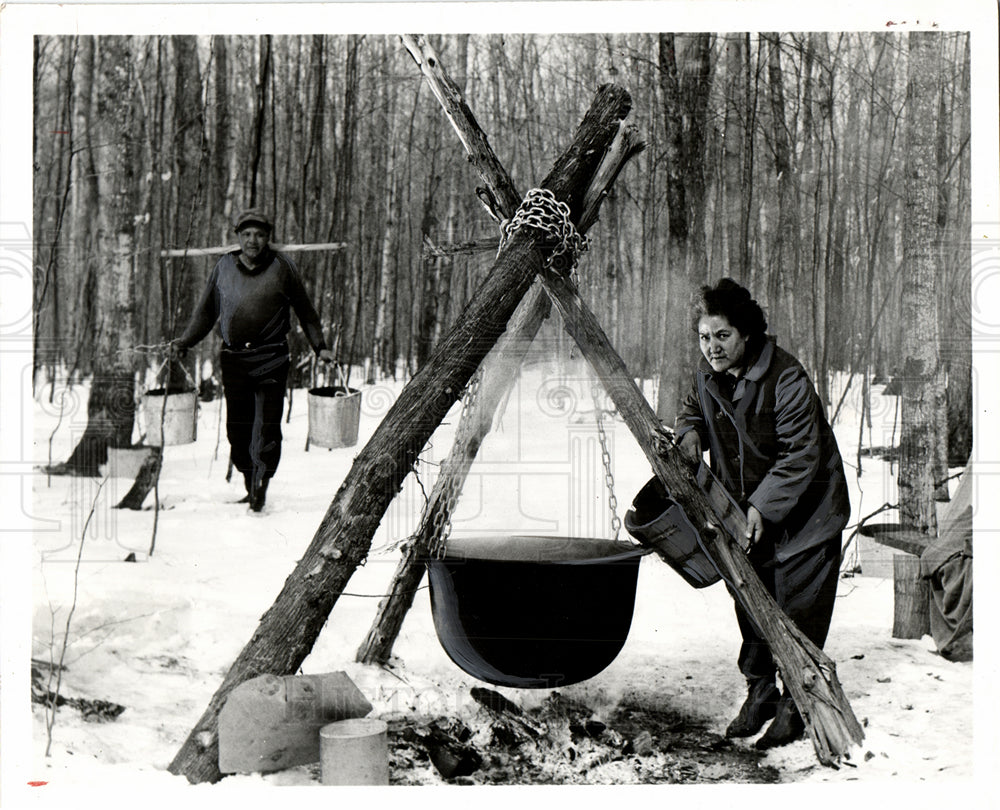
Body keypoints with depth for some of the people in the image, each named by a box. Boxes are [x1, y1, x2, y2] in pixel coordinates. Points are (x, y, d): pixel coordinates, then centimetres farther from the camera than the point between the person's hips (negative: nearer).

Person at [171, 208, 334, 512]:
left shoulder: (282, 267, 2)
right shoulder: (224, 267, 9)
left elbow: (305, 311, 11)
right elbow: (206, 312, 18)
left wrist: (319, 346, 7)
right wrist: (184, 342, 8)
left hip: (270, 359, -3)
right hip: (233, 358, 3)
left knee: (267, 425, -11)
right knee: (237, 427, 5)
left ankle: (261, 482, -11)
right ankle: (250, 486, 15)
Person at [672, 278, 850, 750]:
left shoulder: (786, 379, -24)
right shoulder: (708, 374, -3)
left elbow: (801, 455, -23)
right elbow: (693, 409, 18)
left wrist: (763, 507, -27)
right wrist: (690, 433, -6)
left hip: (802, 512, -6)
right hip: (746, 509, 7)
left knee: (798, 612, -1)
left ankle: (796, 704, 14)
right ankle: (759, 691, 28)